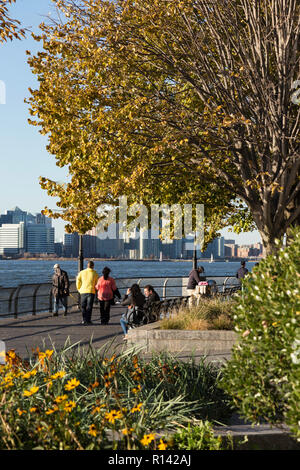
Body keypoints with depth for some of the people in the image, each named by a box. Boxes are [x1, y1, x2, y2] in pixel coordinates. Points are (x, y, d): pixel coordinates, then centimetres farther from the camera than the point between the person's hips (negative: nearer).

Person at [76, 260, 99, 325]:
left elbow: (78, 282, 3)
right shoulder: (95, 273, 0)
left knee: (83, 307, 10)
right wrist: (95, 290, 15)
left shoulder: (82, 272, 4)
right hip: (91, 291, -1)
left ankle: (84, 320, 3)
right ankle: (88, 320, -2)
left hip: (83, 291, 1)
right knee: (89, 307, 2)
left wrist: (79, 289, 15)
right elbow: (97, 283, 0)